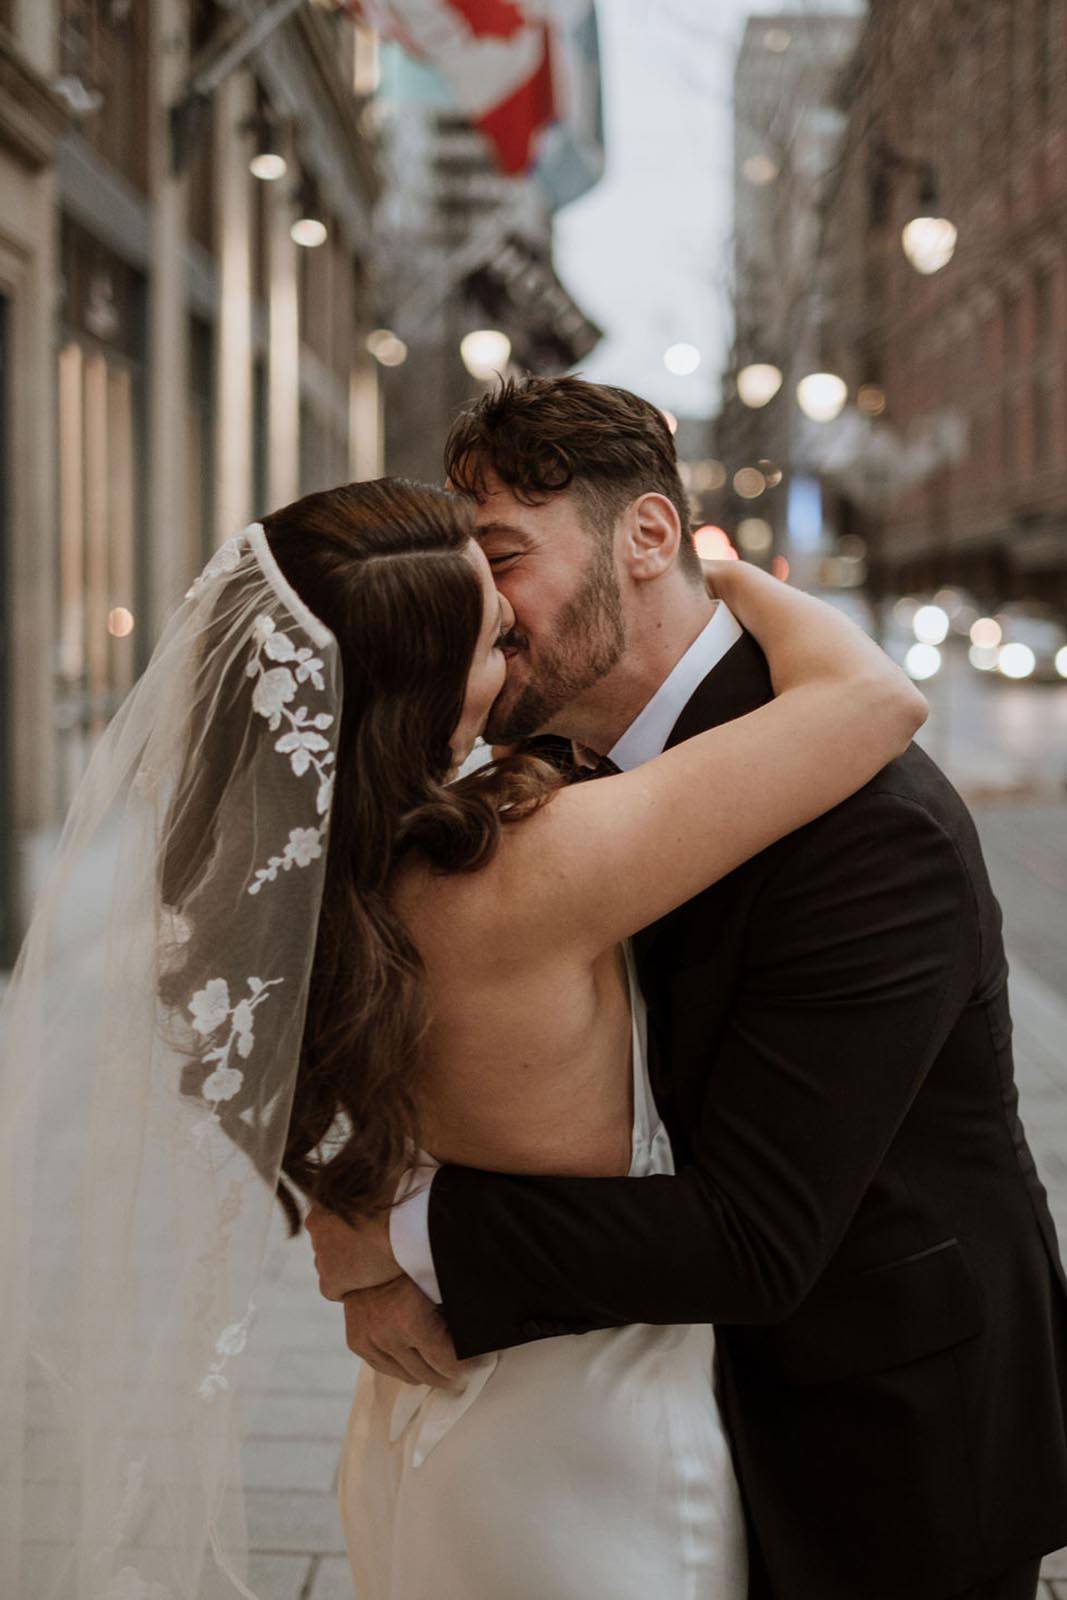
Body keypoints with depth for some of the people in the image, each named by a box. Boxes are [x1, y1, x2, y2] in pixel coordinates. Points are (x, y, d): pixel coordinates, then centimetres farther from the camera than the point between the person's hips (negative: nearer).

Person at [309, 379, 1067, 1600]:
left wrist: (407, 1234, -24)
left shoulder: (867, 822, -29)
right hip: (754, 1388, 7)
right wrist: (384, 1266, -12)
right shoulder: (597, 778, -1)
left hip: (900, 1445, -7)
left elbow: (750, 1243, -31)